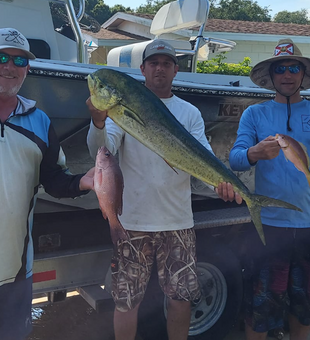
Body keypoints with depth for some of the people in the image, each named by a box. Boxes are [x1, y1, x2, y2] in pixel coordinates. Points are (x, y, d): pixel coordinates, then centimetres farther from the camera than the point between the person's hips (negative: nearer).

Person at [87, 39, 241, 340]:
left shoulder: (190, 113, 8)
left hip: (178, 221, 2)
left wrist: (220, 179, -25)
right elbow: (101, 151, -12)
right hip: (133, 221, -2)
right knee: (126, 301, 9)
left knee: (181, 298, 13)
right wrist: (98, 121, -33)